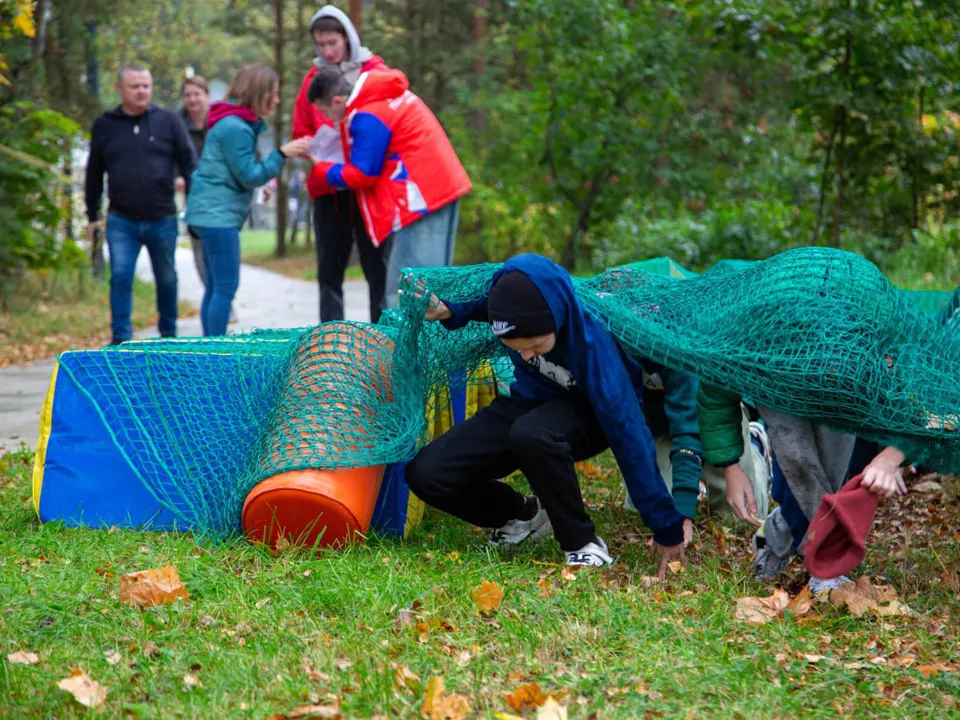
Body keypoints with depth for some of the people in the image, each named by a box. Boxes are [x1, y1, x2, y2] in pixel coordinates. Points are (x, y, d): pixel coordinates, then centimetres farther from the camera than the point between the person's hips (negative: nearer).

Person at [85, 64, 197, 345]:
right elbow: (94, 174, 11)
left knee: (167, 280, 11)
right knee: (120, 277, -10)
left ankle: (168, 335, 28)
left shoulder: (168, 121, 1)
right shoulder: (104, 125, 4)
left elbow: (189, 163, 2)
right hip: (121, 221, 0)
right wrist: (92, 216, 12)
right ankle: (121, 338, -5)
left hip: (162, 220, 0)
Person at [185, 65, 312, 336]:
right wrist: (281, 154, -16)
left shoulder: (236, 123, 17)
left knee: (215, 287, 11)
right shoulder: (235, 128, -16)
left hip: (212, 213, 11)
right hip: (218, 214, -11)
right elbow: (249, 176, -15)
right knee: (226, 287, -12)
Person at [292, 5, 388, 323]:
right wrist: (316, 154, -9)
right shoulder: (313, 78, 9)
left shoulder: (374, 71, 2)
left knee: (376, 266, 1)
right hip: (328, 187, 2)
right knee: (329, 269, 4)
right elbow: (301, 132, 10)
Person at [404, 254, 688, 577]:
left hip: (587, 412, -5)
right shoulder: (508, 292, -24)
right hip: (530, 401, 5)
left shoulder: (591, 341, -36)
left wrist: (666, 530, -28)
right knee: (425, 474, -13)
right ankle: (526, 514, 14)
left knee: (531, 434, -41)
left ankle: (583, 542, -18)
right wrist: (450, 312, -16)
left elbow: (628, 432, -32)